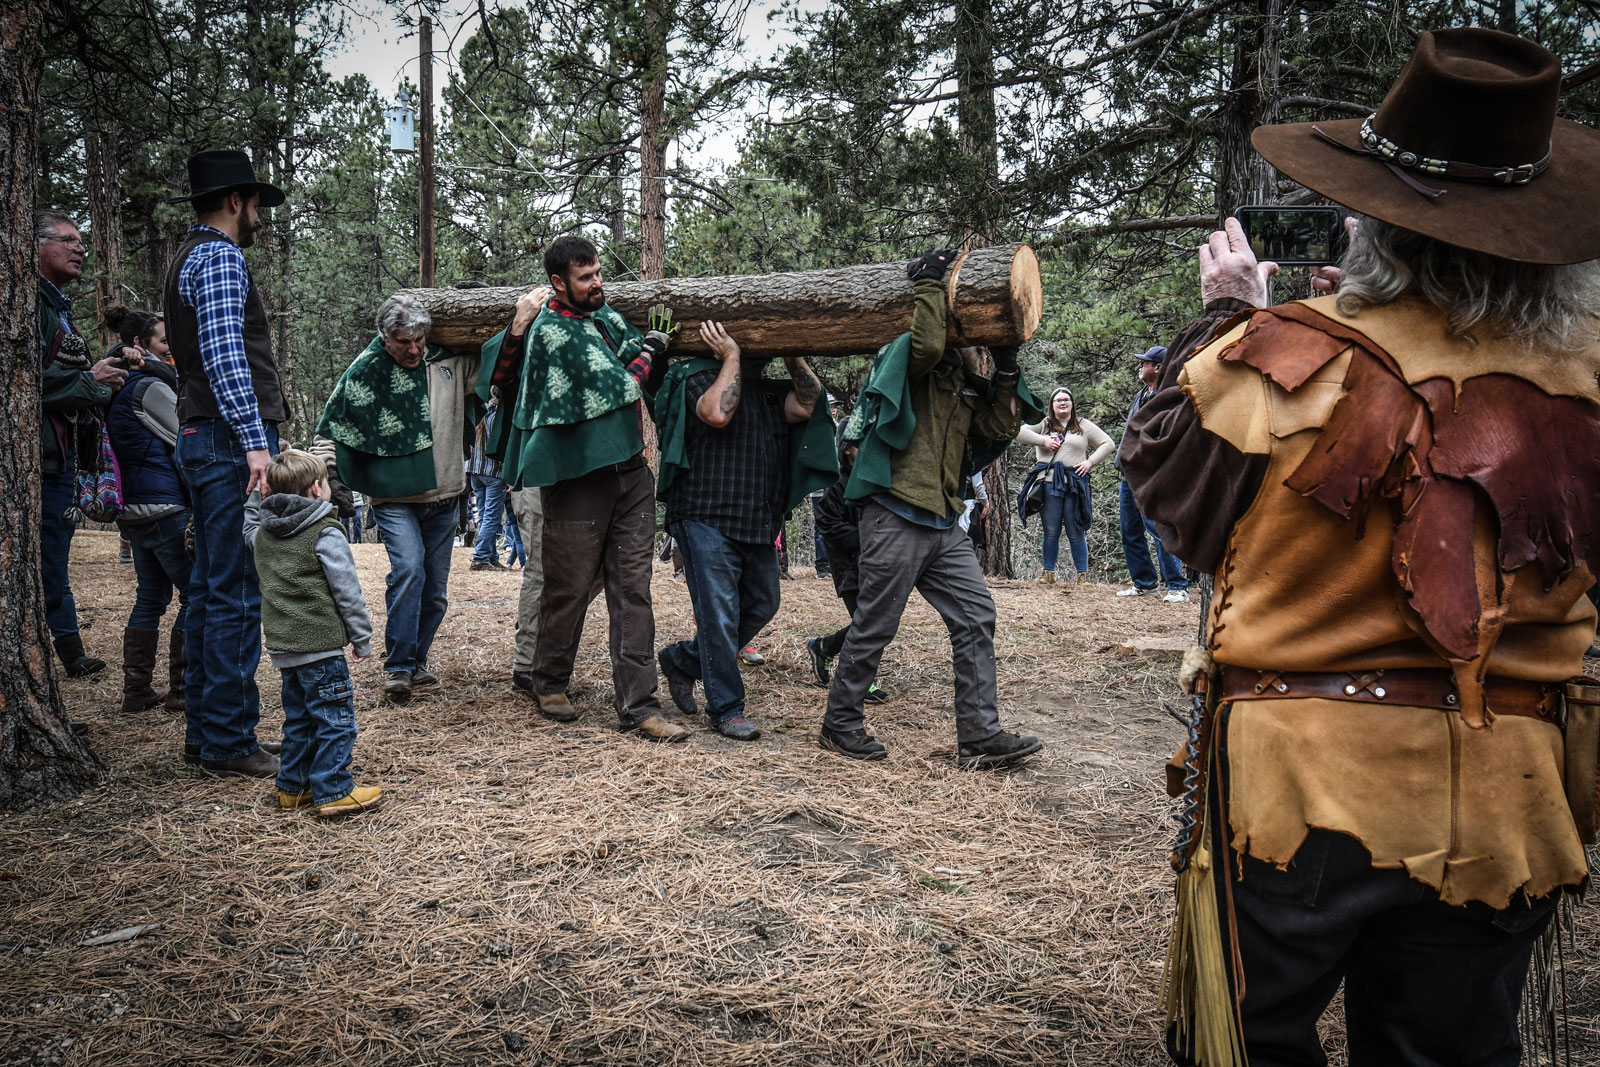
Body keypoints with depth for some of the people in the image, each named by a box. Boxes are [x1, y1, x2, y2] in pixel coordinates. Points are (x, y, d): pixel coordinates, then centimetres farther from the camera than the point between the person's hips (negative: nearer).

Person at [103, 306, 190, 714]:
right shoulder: (149, 387, -12)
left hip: (133, 509, 10)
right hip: (164, 506, -10)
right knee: (196, 593, -2)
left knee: (151, 596, 15)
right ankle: (180, 690, 1)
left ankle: (137, 690, 18)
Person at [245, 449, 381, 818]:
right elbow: (347, 591, -11)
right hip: (320, 646, -8)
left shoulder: (261, 531, 8)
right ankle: (333, 792, 0)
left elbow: (249, 526, 36)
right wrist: (362, 638, -4)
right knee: (336, 718, -1)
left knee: (298, 716, 19)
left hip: (282, 645, 8)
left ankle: (293, 786, 25)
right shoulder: (326, 534, -13)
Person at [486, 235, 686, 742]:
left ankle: (638, 706, 6)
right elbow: (620, 387, -17)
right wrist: (653, 346, -3)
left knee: (633, 590, 3)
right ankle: (548, 681, 31)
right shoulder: (552, 330, -12)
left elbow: (650, 384, 21)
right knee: (569, 589, 8)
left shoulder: (605, 317, 13)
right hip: (578, 480, -6)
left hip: (629, 472, 7)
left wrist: (657, 338, 6)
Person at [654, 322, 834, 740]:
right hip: (708, 519, -7)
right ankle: (726, 709, 6)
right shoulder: (700, 379, 1)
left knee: (761, 605, 14)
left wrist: (792, 356, -1)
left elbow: (805, 406, -2)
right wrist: (732, 356, -10)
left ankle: (681, 659, 30)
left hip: (759, 525, 7)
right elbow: (717, 413, -21)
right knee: (720, 614, -5)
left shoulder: (773, 392, 17)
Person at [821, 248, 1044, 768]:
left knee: (976, 617, 2)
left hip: (944, 522, 8)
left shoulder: (963, 379, 19)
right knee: (874, 626, 0)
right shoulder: (901, 360, -4)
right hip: (896, 516, -8)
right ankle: (839, 724, 15)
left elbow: (998, 428, 13)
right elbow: (927, 344, -27)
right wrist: (930, 282, -14)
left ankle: (979, 735, 6)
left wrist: (1007, 371, 4)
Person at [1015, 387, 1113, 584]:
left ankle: (1083, 574, 8)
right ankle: (1048, 573, 10)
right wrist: (1043, 441, -7)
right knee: (1051, 532, 4)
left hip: (1074, 484, 0)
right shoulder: (1043, 424, 12)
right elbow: (1019, 431, 1)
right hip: (1049, 483, 0)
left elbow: (1107, 444, 13)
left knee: (1076, 532, 2)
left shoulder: (1084, 426, 14)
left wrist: (1090, 462, -1)